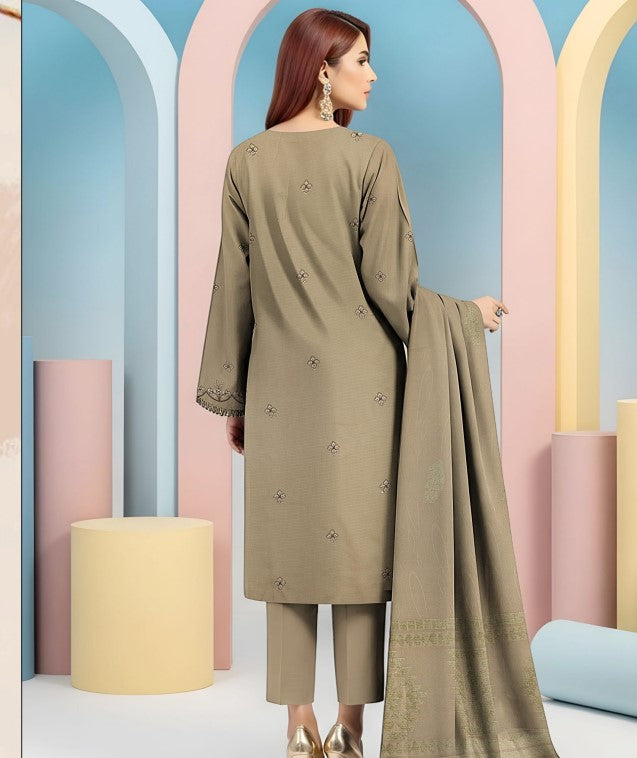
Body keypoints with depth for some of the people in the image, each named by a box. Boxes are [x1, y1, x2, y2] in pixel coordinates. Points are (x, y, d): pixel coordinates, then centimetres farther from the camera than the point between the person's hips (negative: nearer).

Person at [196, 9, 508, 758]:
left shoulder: (246, 162, 2)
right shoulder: (370, 157, -9)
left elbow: (234, 288, 3)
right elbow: (390, 281, -10)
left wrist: (230, 397, 9)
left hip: (280, 383, 3)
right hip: (361, 382, -3)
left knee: (288, 544, 8)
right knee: (358, 541, 5)